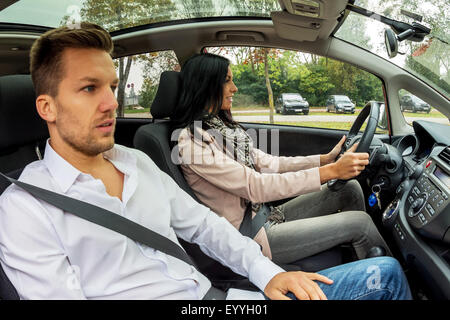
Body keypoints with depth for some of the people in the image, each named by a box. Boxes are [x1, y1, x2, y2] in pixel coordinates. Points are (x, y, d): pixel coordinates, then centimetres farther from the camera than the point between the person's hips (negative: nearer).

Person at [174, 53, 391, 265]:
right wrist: (330, 172, -27)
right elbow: (255, 187, -25)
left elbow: (267, 163, 9)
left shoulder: (222, 126, 10)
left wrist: (326, 159, 1)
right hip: (249, 237, -8)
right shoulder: (192, 141, -19)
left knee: (350, 189, 2)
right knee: (360, 222, -10)